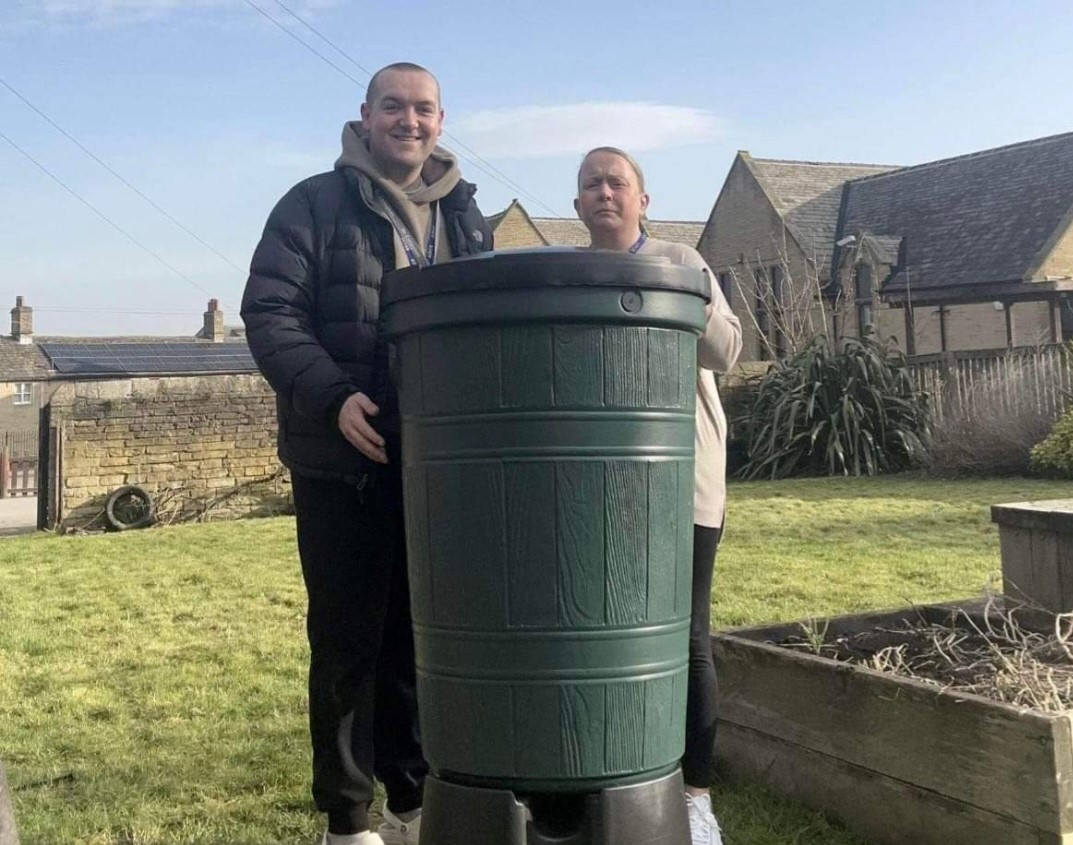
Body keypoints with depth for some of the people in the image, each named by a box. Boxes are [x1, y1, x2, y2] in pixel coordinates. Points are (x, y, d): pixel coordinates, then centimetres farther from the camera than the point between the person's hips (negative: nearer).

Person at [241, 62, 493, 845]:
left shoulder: (467, 218, 15)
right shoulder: (315, 203, 0)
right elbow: (269, 312, -9)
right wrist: (332, 398, -22)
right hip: (344, 461, -4)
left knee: (421, 636, 11)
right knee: (348, 641, 3)